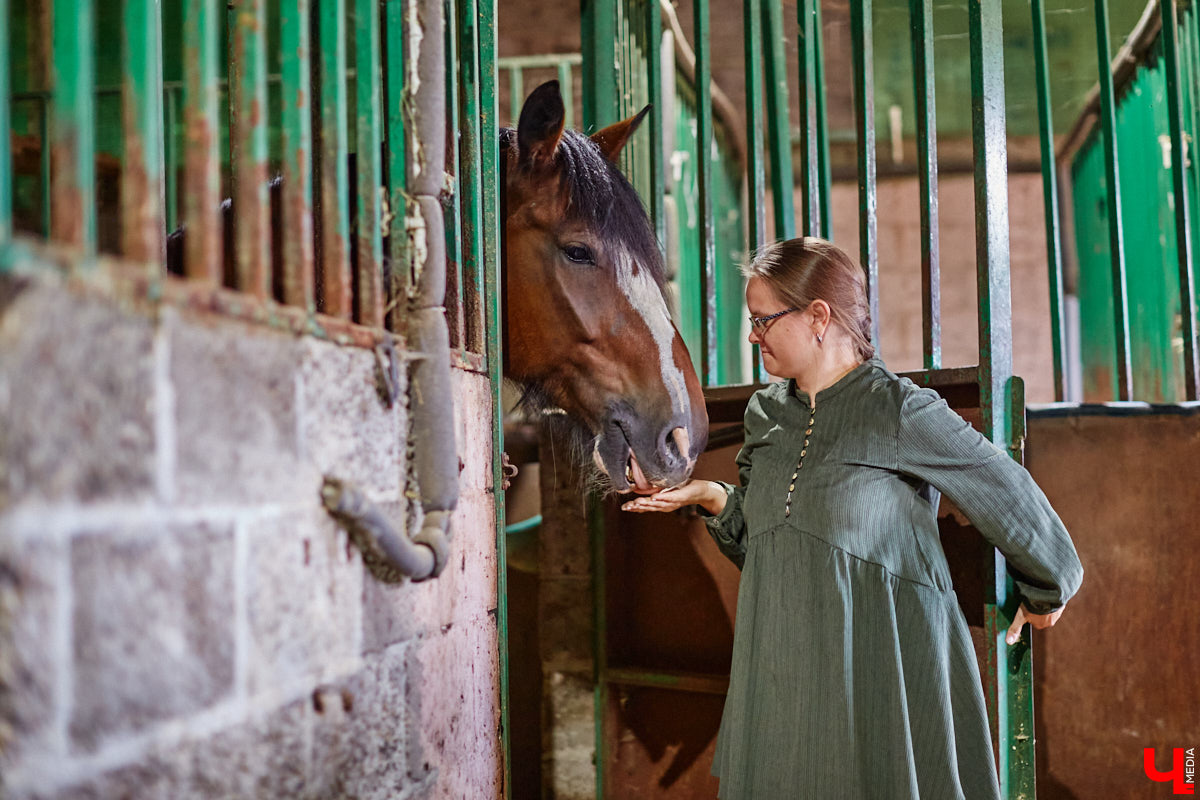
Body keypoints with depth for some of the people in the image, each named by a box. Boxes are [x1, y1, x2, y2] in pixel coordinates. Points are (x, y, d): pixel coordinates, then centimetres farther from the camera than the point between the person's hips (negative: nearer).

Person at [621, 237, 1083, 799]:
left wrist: (1046, 593, 11)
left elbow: (1011, 499, -2)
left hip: (883, 675, -6)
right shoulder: (766, 415, 7)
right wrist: (713, 498, -3)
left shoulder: (903, 414, -12)